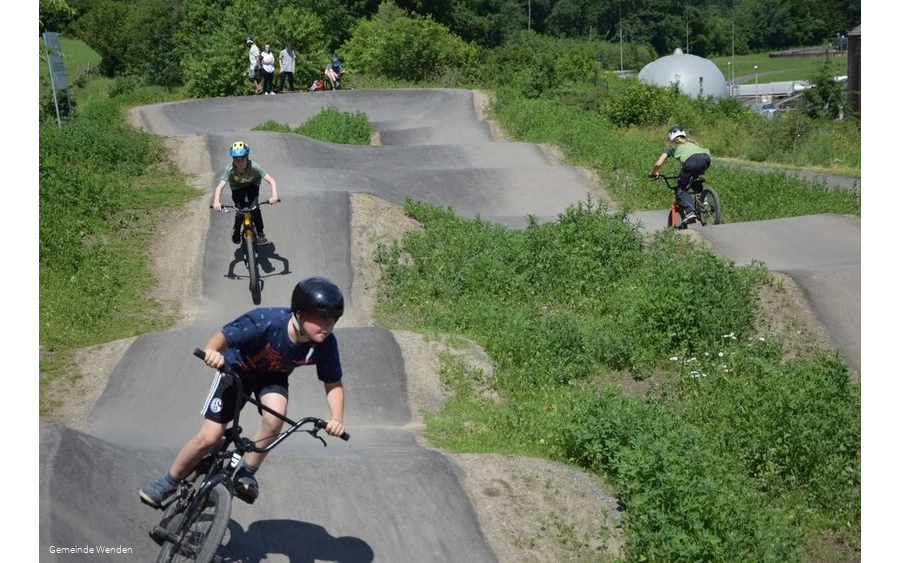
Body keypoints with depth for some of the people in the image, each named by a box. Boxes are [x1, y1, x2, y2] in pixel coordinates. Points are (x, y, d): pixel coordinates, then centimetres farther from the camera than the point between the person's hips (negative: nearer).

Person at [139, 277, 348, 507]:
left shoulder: (325, 344, -28)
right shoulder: (266, 321, -39)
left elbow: (333, 384, -16)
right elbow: (222, 337, -34)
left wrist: (337, 419, -32)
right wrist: (212, 351, -57)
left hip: (273, 377, 2)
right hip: (238, 369, -2)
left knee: (274, 419, -29)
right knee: (209, 437, -5)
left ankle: (247, 473, -5)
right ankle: (168, 483, 21)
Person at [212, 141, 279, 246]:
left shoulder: (254, 167, -33)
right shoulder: (229, 169, -31)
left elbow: (271, 180, -37)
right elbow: (220, 186, -38)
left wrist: (274, 195, -54)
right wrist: (216, 201, -56)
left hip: (252, 186, -1)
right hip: (237, 189, 1)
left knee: (254, 207, -26)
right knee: (240, 212, -18)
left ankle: (260, 233, -9)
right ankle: (236, 232, 14)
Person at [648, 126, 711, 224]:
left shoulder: (671, 146, 27)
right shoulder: (689, 142, 40)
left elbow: (658, 164, 19)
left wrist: (653, 173, 38)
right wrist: (699, 170, 57)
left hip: (691, 161, -5)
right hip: (706, 158, 5)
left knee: (681, 189, 10)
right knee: (695, 179, 35)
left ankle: (690, 212, -11)